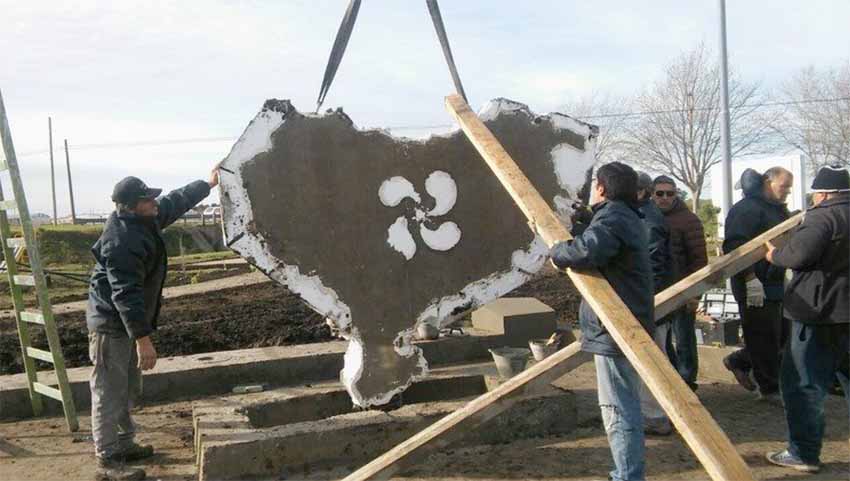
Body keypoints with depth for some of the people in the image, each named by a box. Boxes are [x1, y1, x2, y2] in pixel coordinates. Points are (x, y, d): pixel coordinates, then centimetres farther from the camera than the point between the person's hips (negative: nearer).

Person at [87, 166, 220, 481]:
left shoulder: (144, 220, 3)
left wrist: (208, 184, 28)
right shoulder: (122, 242, -27)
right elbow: (126, 294, -31)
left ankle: (123, 444, 34)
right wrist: (143, 338, -33)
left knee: (130, 390, 20)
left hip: (128, 322, 10)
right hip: (111, 325, -10)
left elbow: (175, 202, 22)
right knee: (110, 393, -4)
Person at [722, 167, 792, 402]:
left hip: (775, 284, 10)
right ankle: (769, 389, 11)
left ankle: (739, 361, 29)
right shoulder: (747, 209, -14)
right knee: (764, 338, -1)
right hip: (755, 286, -10)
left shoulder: (779, 210, 19)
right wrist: (750, 279, -27)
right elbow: (734, 246, -23)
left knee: (781, 334, 13)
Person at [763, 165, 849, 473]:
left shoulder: (824, 217, -14)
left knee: (802, 384, -1)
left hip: (822, 313, -8)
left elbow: (801, 252, -26)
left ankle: (804, 453, 3)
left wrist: (775, 255, -8)